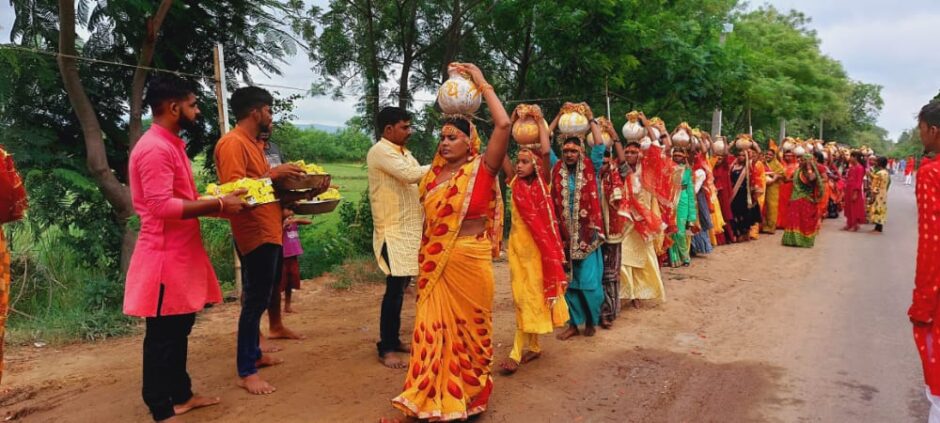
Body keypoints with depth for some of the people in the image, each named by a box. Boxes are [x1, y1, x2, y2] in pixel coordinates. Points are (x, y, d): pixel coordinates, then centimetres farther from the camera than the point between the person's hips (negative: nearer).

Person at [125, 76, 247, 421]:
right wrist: (218, 205, -21)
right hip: (165, 256, -10)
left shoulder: (171, 145, 15)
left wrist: (221, 202, 9)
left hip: (181, 253, 10)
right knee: (162, 335, 0)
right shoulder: (155, 148, -18)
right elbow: (162, 206, -25)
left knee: (179, 330, 18)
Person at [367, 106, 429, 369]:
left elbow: (419, 181, 18)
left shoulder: (404, 153, 16)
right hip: (394, 231, -9)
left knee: (401, 287, 13)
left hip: (411, 229, 9)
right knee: (395, 288, -8)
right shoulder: (380, 152, -13)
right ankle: (385, 349, 0)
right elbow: (410, 175, -25)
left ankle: (393, 339, 24)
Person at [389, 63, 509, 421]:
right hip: (434, 263, 5)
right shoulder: (434, 173, 8)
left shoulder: (481, 169, -8)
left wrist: (481, 83, -14)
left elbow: (503, 125, -21)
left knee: (467, 327, 9)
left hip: (469, 261, -5)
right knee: (434, 326, 7)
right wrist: (424, 257, 14)